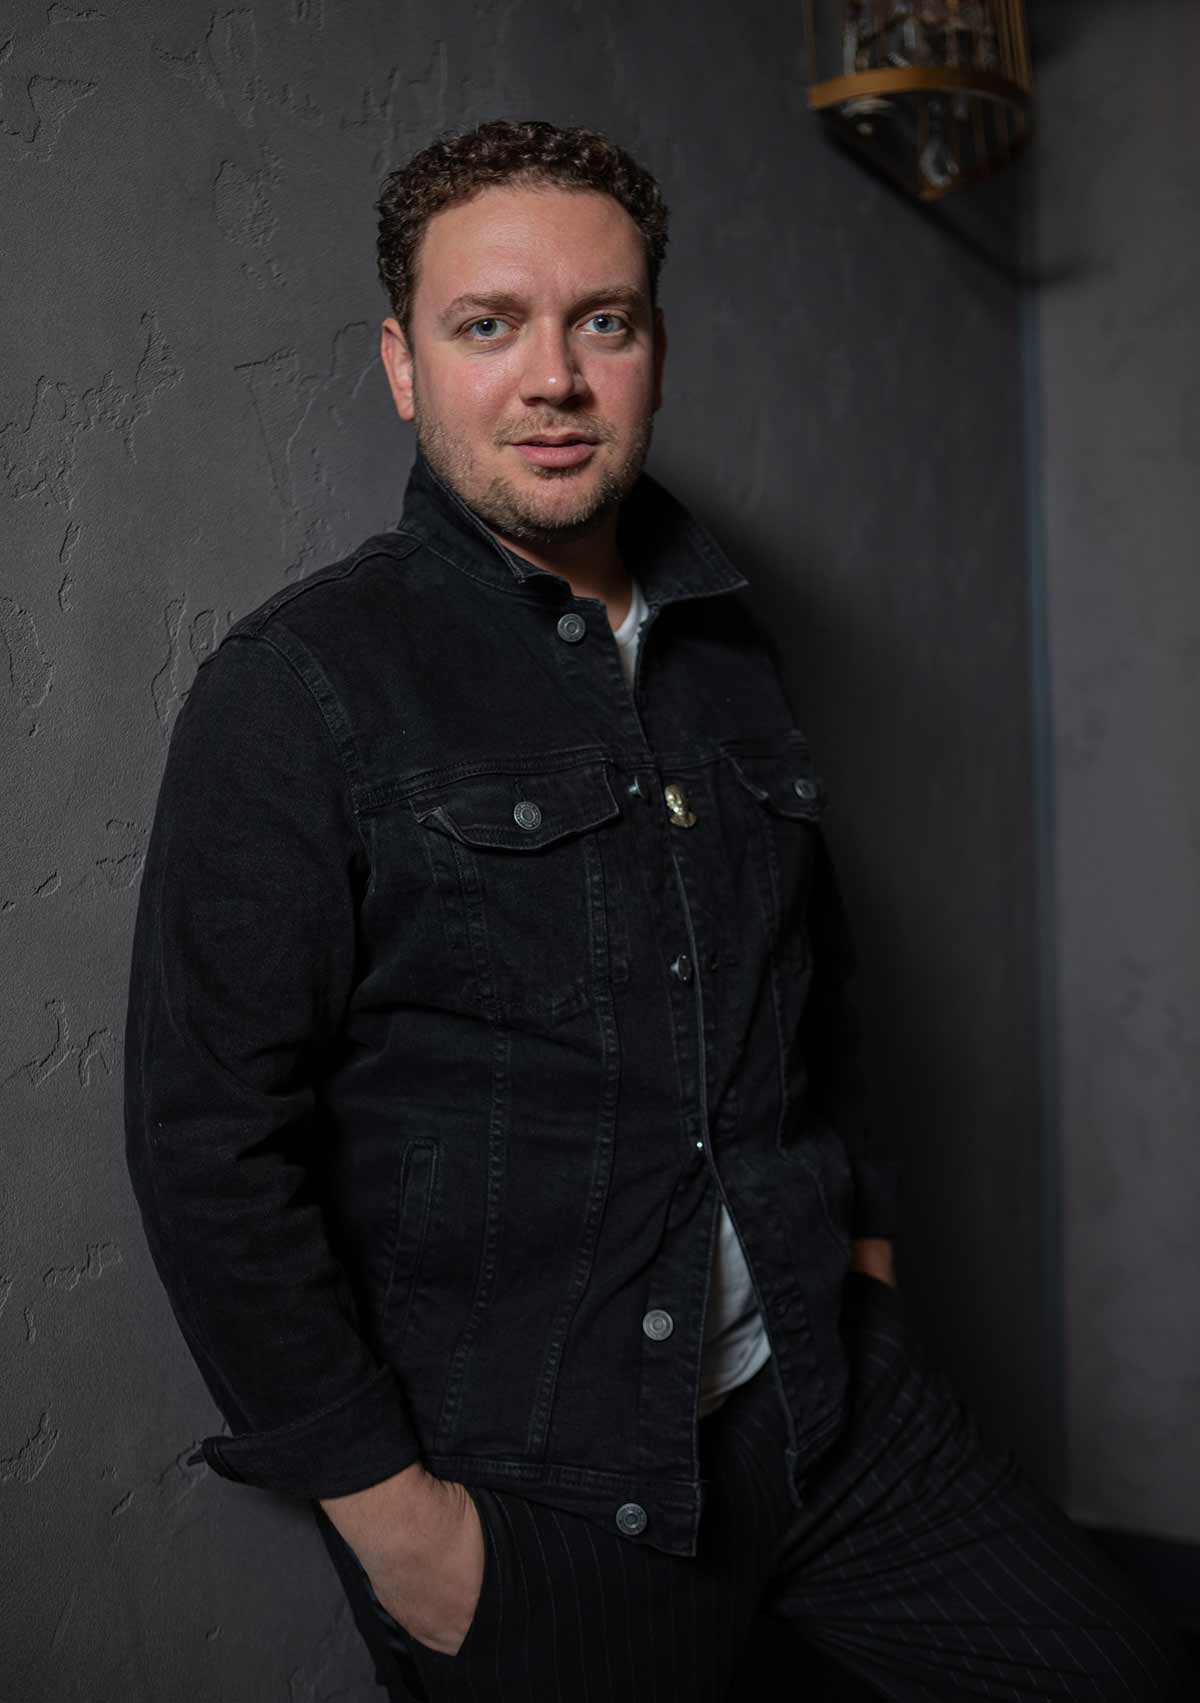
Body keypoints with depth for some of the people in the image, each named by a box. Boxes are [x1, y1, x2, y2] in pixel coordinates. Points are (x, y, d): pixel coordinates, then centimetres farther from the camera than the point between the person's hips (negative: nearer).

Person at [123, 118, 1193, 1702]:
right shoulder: (297, 688, -12)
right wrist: (385, 1505, -12)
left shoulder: (728, 651, 7)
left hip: (825, 1397, 6)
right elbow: (208, 1141, -14)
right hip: (521, 1490, -5)